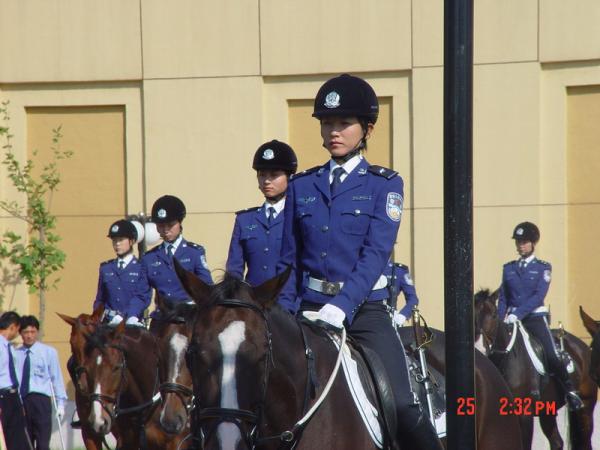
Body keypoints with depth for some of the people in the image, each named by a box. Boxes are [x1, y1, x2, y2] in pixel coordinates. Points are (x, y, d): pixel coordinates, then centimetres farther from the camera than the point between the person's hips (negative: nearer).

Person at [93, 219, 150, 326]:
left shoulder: (140, 268, 1)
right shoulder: (106, 268, 16)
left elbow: (142, 297, -7)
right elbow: (100, 299, 18)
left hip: (132, 322, -3)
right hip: (109, 323, 3)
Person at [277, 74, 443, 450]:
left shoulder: (384, 185, 2)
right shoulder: (302, 187, 12)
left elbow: (376, 254, -10)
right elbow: (289, 261, 14)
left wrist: (342, 306, -24)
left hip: (364, 310, -3)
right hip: (310, 309, 3)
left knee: (402, 407, -17)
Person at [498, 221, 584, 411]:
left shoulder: (543, 268, 2)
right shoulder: (508, 268, 13)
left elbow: (538, 296, -10)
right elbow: (503, 298, 13)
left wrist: (517, 314, -21)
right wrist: (500, 320, -4)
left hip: (535, 317, -4)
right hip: (513, 319, 4)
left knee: (551, 356, -16)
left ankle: (570, 391, -7)